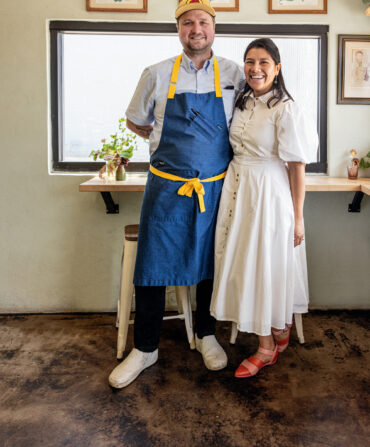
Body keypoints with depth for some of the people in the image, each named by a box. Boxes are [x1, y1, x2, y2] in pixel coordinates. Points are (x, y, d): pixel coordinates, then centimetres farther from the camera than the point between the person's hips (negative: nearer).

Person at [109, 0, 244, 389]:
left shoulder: (234, 75, 2)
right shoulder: (156, 75, 1)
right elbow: (135, 122, 14)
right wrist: (167, 140, 9)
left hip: (214, 187, 1)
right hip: (166, 186, 0)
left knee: (210, 262, 11)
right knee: (151, 264, 1)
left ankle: (206, 335, 32)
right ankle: (144, 348, 17)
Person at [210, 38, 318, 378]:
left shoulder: (285, 109, -12)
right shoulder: (243, 103, 9)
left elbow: (297, 166, -13)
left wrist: (297, 217, -13)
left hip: (269, 193, -7)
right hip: (238, 189, 7)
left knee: (267, 266, 1)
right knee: (244, 263, 10)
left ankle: (267, 348, 19)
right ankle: (279, 332, 29)